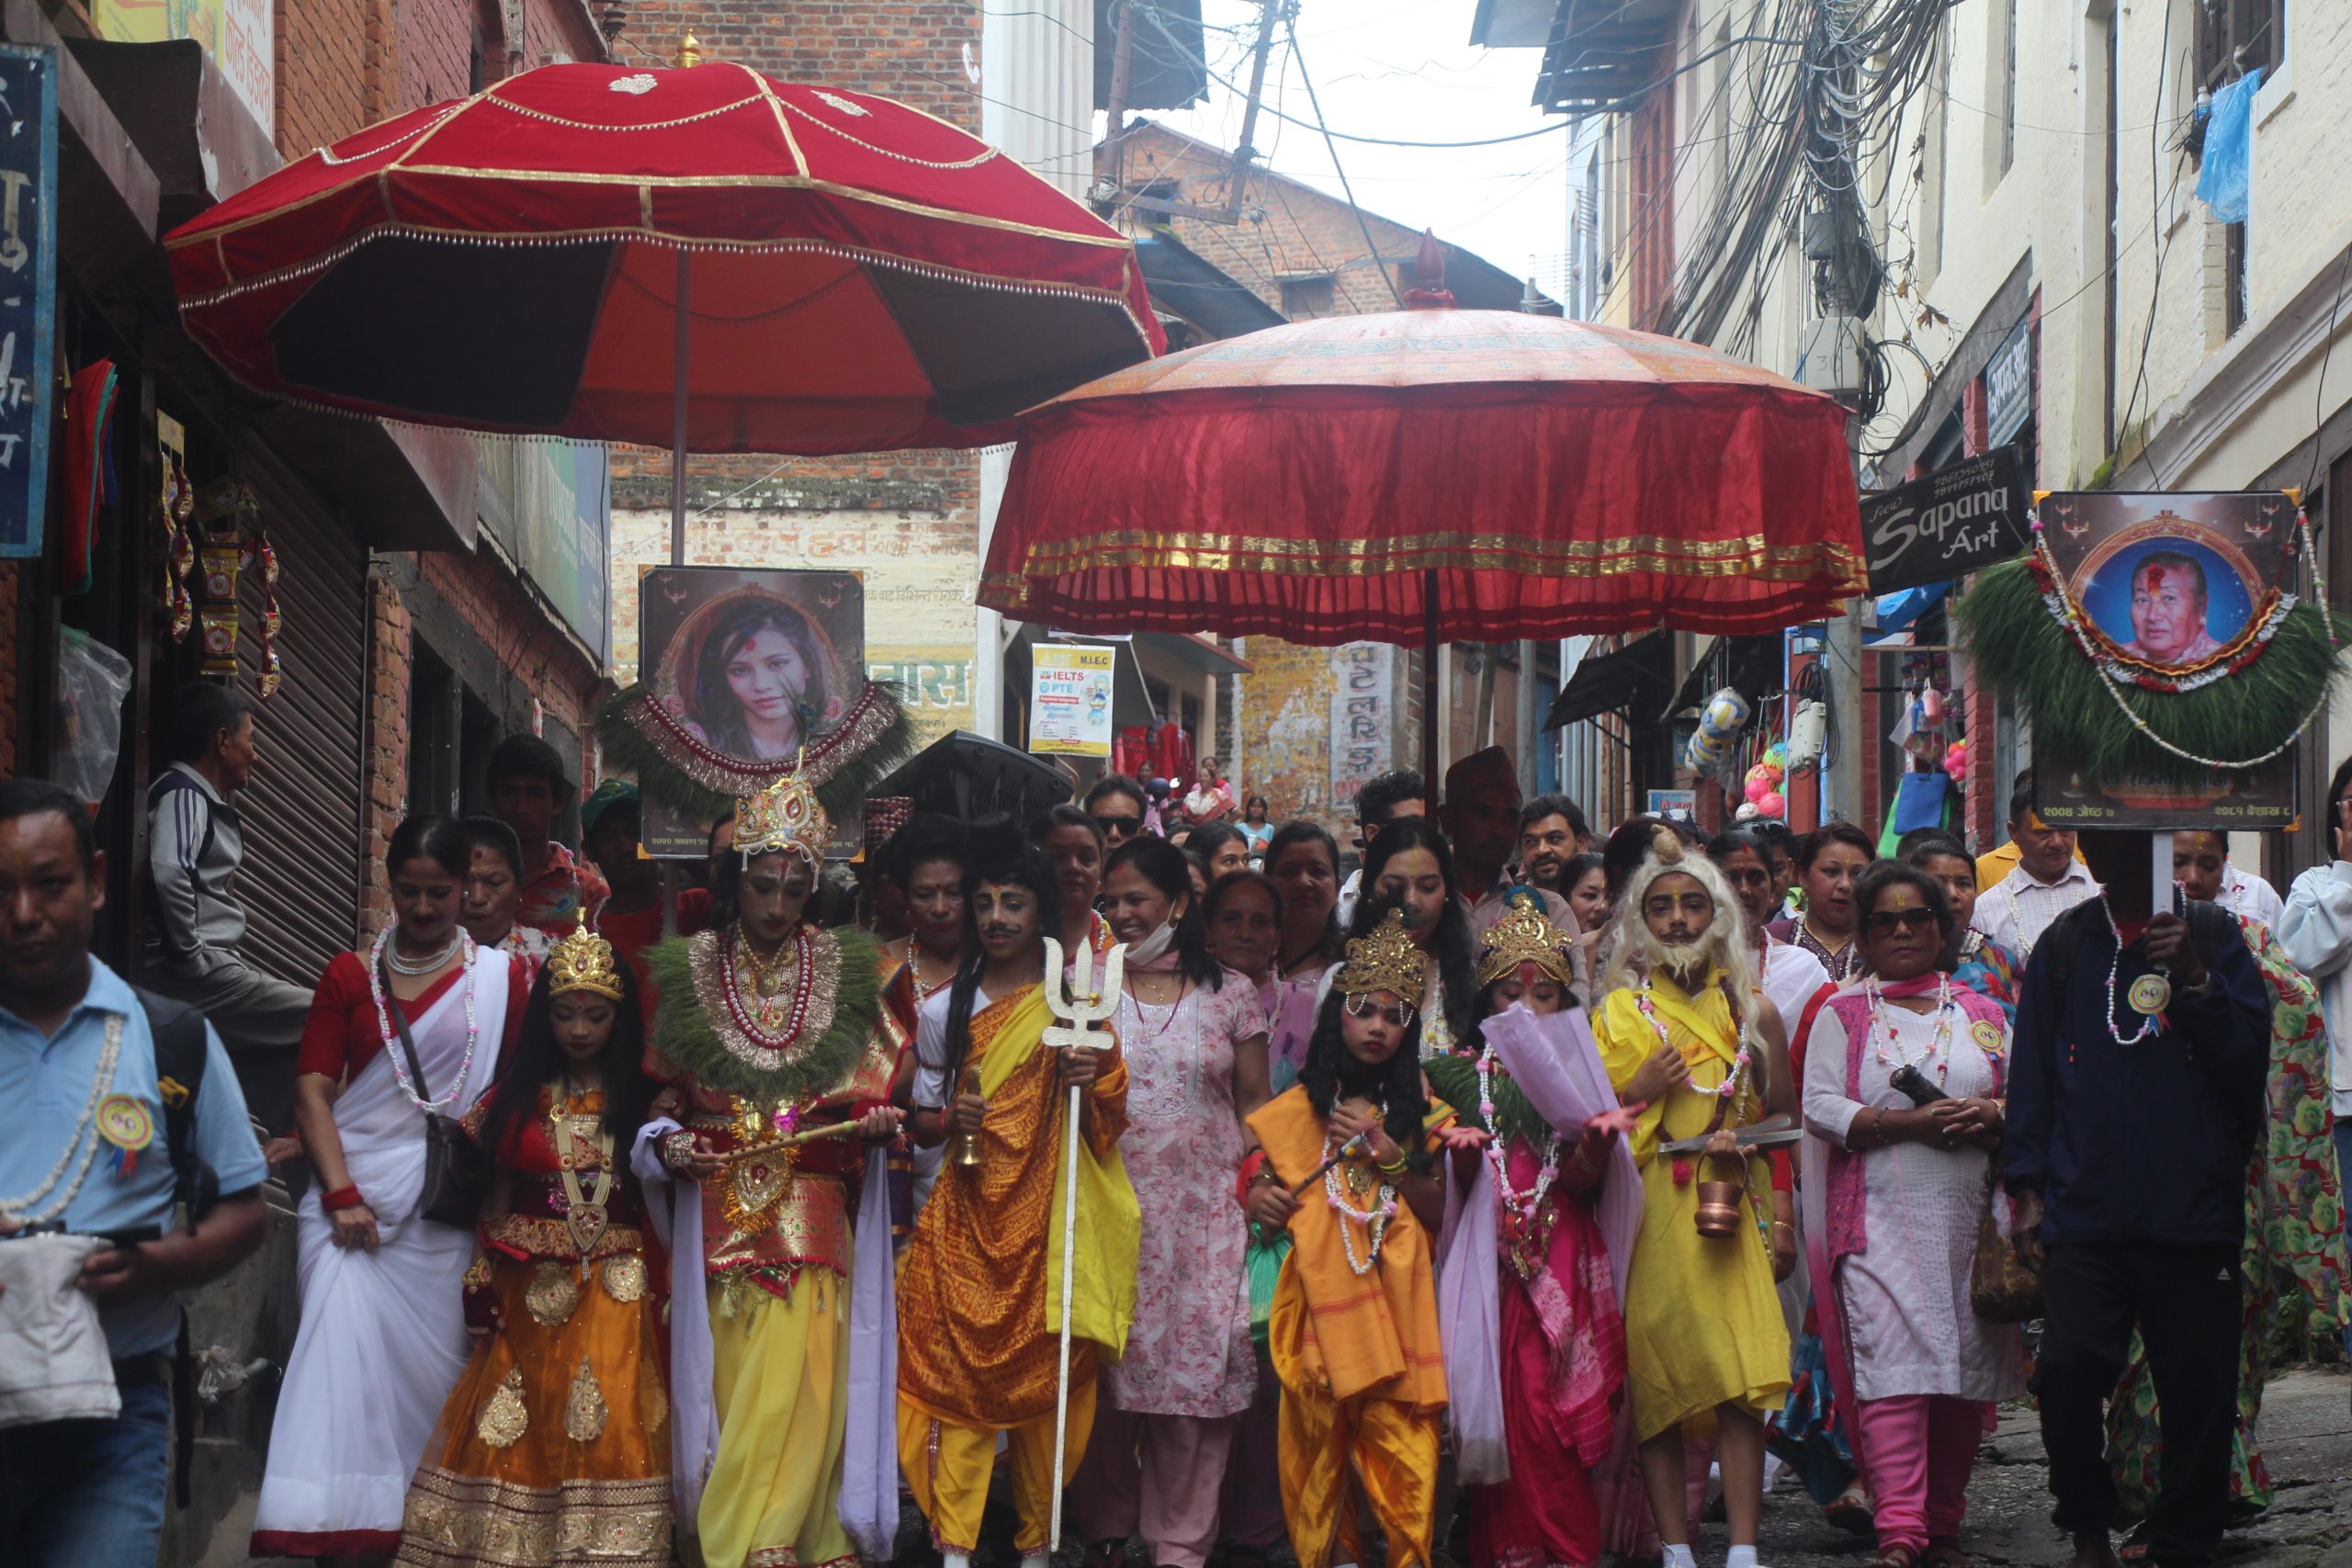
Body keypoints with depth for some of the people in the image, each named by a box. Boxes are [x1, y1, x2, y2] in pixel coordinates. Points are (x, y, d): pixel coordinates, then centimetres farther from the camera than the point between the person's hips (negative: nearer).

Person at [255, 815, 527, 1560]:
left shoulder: (500, 976, 5)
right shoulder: (351, 974, 7)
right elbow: (313, 1088, 2)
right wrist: (340, 1195, -9)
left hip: (443, 1210, 0)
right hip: (355, 1193, 0)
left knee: (429, 1364, 1)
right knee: (342, 1341, -12)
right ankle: (318, 1529, -11)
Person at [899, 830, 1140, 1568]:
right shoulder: (943, 1012, 7)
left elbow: (1113, 1119, 7)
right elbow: (920, 1123, 13)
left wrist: (1094, 1082, -14)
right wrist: (951, 1119, -9)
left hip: (1049, 1222, -1)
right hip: (967, 1216, 1)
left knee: (1047, 1372, 0)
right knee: (959, 1368, -6)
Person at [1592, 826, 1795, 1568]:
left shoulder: (1751, 1011, 11)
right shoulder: (1616, 1013, 7)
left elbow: (1784, 1112, 17)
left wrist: (1744, 1139, -2)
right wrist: (1640, 1092, -9)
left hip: (1725, 1208, 1)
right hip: (1646, 1215, -1)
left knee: (1744, 1380, -9)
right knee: (1655, 1381, -3)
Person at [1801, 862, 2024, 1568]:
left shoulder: (1981, 1014, 17)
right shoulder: (1842, 1015, 8)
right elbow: (1820, 1107, -3)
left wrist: (1992, 1115, -8)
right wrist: (1911, 1123, -14)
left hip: (1969, 1214, 3)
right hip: (1881, 1215, -3)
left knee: (1968, 1364, 3)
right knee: (1892, 1363, -15)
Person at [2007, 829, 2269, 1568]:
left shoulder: (2211, 937, 9)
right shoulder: (2065, 945, 12)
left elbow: (2251, 1054, 2)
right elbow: (2032, 1071, 13)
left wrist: (2194, 978, -12)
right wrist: (2027, 1188, 6)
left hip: (2195, 1214, 0)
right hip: (2086, 1210, 0)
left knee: (2197, 1388, 0)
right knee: (2067, 1368, -15)